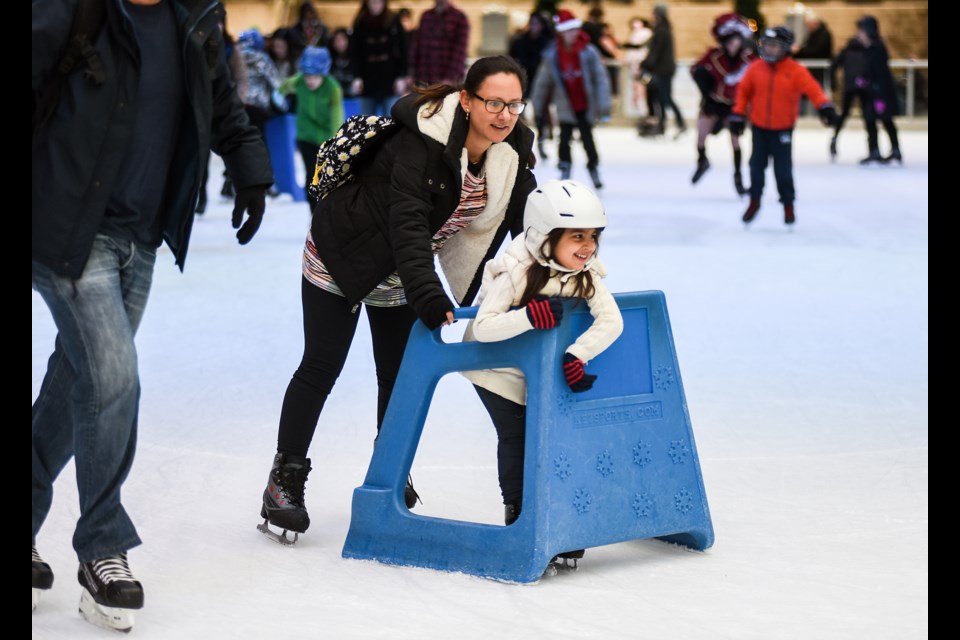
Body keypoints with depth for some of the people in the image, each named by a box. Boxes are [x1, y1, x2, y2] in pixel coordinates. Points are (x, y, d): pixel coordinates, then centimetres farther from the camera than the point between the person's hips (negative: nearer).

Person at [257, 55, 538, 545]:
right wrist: (427, 292, -50)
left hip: (403, 274, 6)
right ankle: (285, 478, 9)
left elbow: (529, 224, -8)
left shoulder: (511, 154, -12)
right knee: (320, 368, -2)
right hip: (342, 253, -6)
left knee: (400, 374, 10)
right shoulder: (422, 140, -32)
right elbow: (407, 219, -40)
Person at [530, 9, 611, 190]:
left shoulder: (588, 52, -12)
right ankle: (565, 170, 9)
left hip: (586, 106, -1)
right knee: (564, 139, -5)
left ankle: (593, 168, 27)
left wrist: (603, 103, -15)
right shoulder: (552, 56, -7)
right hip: (566, 107, 1)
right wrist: (538, 105, 13)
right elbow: (543, 81, 5)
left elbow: (600, 78, -10)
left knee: (587, 138, 6)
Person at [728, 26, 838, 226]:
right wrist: (738, 114, 4)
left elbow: (812, 89, -21)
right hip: (759, 127, 3)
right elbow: (744, 91, 6)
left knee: (783, 170, 0)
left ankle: (788, 205, 19)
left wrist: (825, 106, -36)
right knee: (757, 166, 11)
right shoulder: (755, 68, -3)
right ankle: (754, 201, 29)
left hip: (783, 129, -3)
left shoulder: (796, 71, -13)